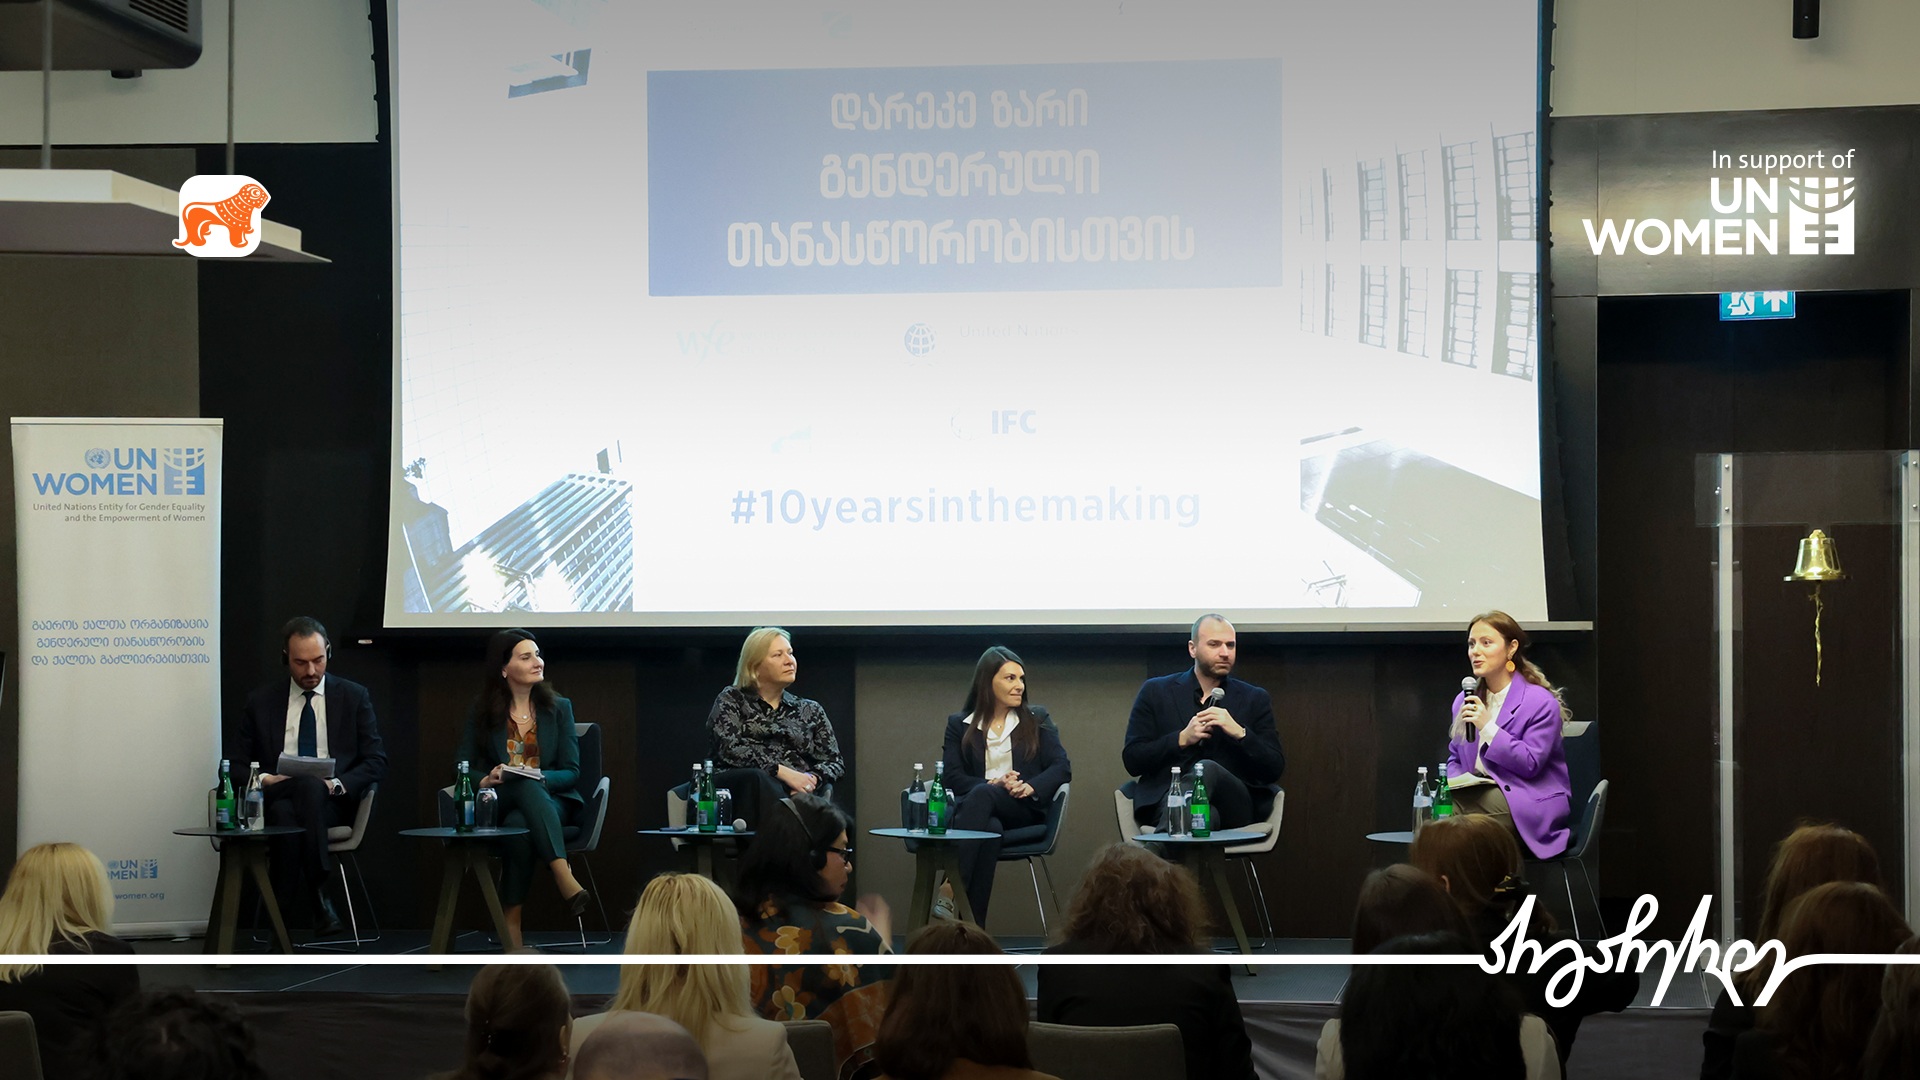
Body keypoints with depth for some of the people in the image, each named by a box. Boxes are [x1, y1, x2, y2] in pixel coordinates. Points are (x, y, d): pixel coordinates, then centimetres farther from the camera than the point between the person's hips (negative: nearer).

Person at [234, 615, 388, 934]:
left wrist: (336, 784, -12)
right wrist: (264, 779, -9)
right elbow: (234, 765, 14)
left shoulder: (354, 697, 14)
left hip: (332, 804, -1)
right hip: (275, 799, 1)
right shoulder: (261, 702, 16)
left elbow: (376, 762, 7)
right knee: (284, 812, -38)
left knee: (311, 787, -38)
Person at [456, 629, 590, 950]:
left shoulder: (558, 708, 10)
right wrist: (487, 780, -18)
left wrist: (539, 777, -18)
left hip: (551, 800, 1)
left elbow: (571, 772, 4)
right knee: (526, 787, -39)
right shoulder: (482, 712, 9)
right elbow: (463, 768, 5)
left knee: (519, 826, -38)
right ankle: (565, 878, -53)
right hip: (498, 805, -1)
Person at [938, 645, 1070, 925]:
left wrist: (1029, 787, -16)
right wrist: (993, 783, -16)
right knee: (989, 829, -40)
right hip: (977, 809, 0)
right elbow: (953, 778, 4)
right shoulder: (959, 724, 16)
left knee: (982, 796, -36)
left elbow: (1062, 767, 5)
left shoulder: (1037, 720, 18)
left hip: (1024, 810, 0)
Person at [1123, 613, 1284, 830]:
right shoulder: (1155, 692, 17)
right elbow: (1131, 760, 9)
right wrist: (1182, 739, -5)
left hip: (1236, 803, 1)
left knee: (1208, 770, -37)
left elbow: (1275, 769, 11)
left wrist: (1239, 733, -7)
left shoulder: (1255, 699, 19)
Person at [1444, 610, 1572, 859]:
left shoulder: (1541, 702, -5)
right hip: (1477, 791, 6)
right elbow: (1454, 758, 25)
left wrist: (1488, 727, -17)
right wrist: (1455, 782, -1)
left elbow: (1530, 764, -11)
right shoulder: (1464, 700, 17)